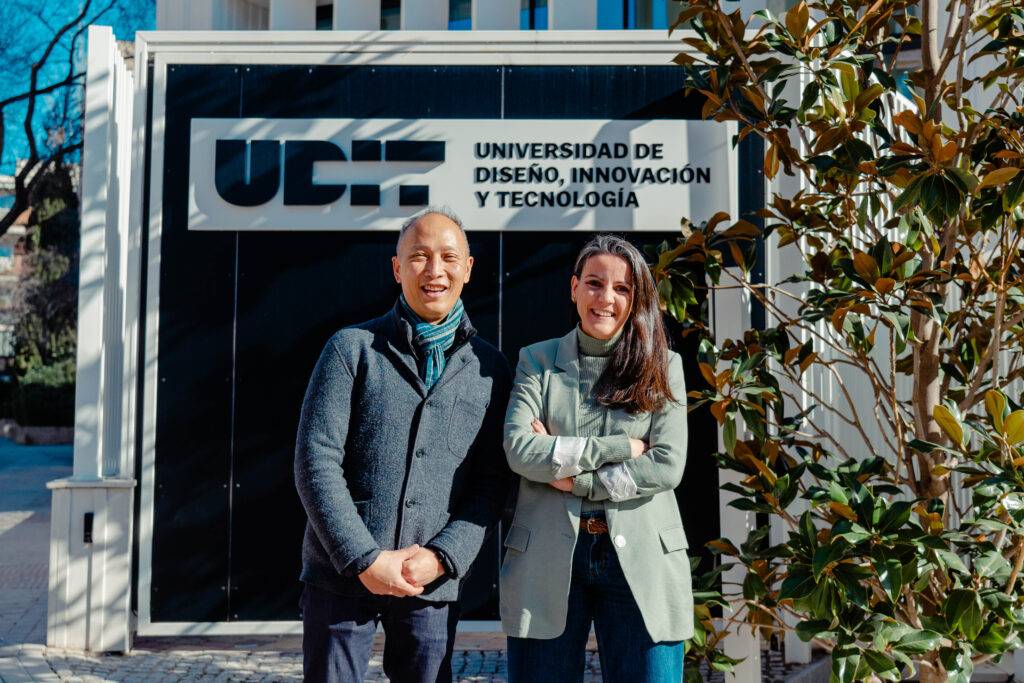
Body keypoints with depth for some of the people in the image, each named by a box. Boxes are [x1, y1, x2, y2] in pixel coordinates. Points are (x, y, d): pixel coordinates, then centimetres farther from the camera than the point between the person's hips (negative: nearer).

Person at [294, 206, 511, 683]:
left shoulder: (489, 368, 6)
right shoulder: (352, 348, -1)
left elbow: (491, 482, 4)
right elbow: (315, 460, -6)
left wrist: (442, 557, -10)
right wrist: (365, 559, -12)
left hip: (433, 585, 2)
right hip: (342, 574, -1)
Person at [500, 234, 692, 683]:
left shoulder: (662, 367, 6)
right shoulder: (538, 360, 7)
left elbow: (668, 466, -5)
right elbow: (519, 450, -9)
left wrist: (570, 475, -9)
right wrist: (621, 447, -11)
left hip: (640, 560, 0)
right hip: (547, 559, 0)